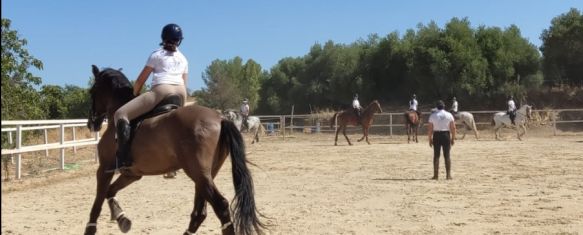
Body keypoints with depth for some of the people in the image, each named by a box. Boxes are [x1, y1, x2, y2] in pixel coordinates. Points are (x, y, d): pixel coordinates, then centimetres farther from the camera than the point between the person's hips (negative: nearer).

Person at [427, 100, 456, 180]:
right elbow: (453, 127, -2)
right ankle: (448, 175, 2)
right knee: (447, 155, 4)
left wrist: (430, 139, 4)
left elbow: (429, 128, -3)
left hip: (436, 135, 0)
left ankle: (436, 175, 4)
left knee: (436, 155, 5)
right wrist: (453, 138, 6)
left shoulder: (433, 115, 0)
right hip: (446, 135, 0)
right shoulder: (449, 115, 1)